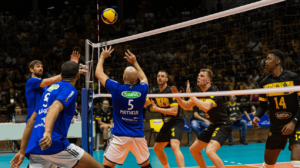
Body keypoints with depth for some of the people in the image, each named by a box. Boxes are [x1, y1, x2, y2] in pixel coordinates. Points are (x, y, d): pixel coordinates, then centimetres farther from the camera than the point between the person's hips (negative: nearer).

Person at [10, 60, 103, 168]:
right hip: (54, 144, -8)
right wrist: (48, 132, -37)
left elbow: (31, 121, 24)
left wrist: (22, 152, 27)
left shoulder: (50, 88, 25)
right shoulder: (69, 89, 2)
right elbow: (54, 108, -19)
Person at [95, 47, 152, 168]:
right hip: (138, 136, 3)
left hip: (120, 136, -3)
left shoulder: (117, 89, -7)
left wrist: (102, 57, 23)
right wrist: (134, 62, 34)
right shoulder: (142, 90, -1)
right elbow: (143, 78, 27)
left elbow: (98, 73, 9)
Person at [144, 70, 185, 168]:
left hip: (176, 122, -9)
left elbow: (174, 111, -23)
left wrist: (158, 109, -22)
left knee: (174, 146, -31)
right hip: (166, 124, 9)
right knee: (157, 149, 19)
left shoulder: (170, 91, -16)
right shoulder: (156, 92, 7)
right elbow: (143, 104, 18)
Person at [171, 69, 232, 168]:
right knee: (193, 149, 15)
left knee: (210, 151, -30)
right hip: (213, 126, 10)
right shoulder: (200, 93, 5)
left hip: (223, 125, -9)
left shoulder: (214, 93, -21)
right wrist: (177, 97, -3)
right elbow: (186, 106, 14)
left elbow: (205, 107, -40)